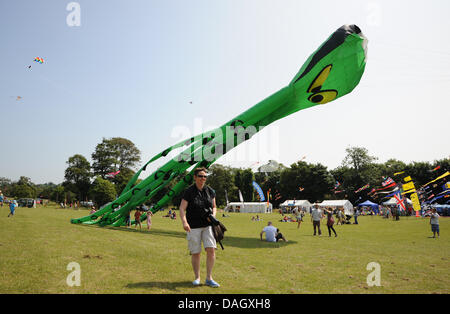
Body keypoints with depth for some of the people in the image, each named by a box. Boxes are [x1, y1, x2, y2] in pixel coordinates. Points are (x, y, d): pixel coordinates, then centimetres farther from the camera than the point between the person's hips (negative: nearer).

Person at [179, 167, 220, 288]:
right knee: (195, 253, 4)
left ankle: (209, 278, 3)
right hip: (193, 226, -3)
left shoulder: (210, 191, 6)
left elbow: (214, 207, 17)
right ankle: (197, 277, 23)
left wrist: (213, 216, -4)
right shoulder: (189, 191, -6)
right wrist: (184, 222, -25)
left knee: (211, 249, -8)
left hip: (208, 225, 3)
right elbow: (182, 209, -10)